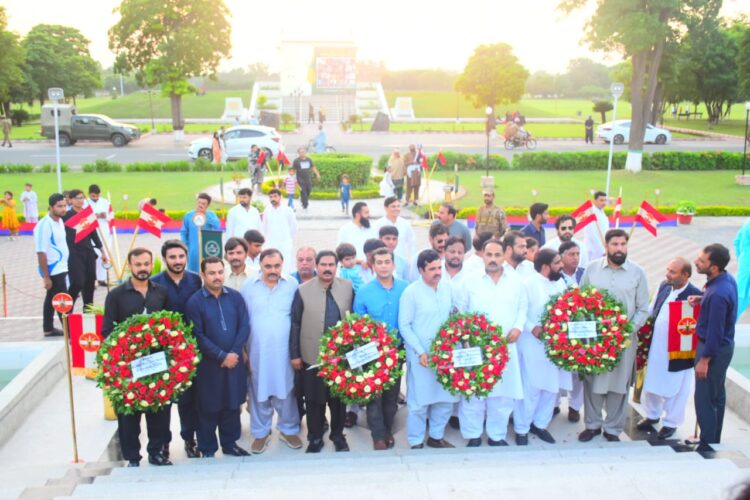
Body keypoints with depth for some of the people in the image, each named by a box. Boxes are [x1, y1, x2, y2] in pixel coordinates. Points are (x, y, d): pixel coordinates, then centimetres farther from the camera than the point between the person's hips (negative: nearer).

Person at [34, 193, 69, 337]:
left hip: (60, 268, 9)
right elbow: (41, 252, -22)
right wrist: (46, 276, -21)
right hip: (53, 271, -9)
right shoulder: (45, 225, -21)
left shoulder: (60, 221, 6)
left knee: (52, 299, 18)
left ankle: (48, 329, 30)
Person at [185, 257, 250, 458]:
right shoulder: (194, 302, -8)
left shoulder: (235, 297, 1)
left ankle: (230, 443, 29)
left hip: (234, 361, 3)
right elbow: (198, 336, -12)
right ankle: (207, 449, 21)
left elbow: (244, 326, -1)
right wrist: (222, 356, -15)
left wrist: (234, 353, -12)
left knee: (233, 405, 13)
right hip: (208, 364, -3)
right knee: (208, 408, 7)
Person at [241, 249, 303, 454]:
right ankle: (260, 433, 25)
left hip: (284, 351, 0)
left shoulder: (292, 285, -2)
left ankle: (288, 430, 27)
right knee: (259, 392, 10)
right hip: (257, 351, 1)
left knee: (285, 391, 9)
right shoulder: (248, 286, 1)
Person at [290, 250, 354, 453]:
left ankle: (338, 435, 30)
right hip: (312, 356, -1)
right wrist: (294, 354, -3)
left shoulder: (348, 287, 0)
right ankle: (315, 438, 25)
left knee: (339, 397, 13)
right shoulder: (303, 290, -4)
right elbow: (295, 324, -2)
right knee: (314, 399, 9)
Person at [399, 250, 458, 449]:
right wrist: (421, 351, -14)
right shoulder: (411, 292, -12)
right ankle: (416, 442, 17)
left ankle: (436, 436, 30)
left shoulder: (447, 287, 3)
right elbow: (404, 326, -11)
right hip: (421, 356, -5)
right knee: (419, 401, 3)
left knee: (446, 398, 12)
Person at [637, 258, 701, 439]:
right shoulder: (664, 286, 0)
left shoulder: (695, 295, -20)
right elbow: (651, 310, 11)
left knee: (674, 388, 12)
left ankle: (671, 423, 30)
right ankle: (652, 415, 42)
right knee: (652, 382, 20)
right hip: (656, 346, 6)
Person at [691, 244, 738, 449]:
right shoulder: (727, 278, -1)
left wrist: (704, 360, -17)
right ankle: (715, 440, 33)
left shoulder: (717, 293, -30)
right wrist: (701, 299, 2)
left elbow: (715, 331, -25)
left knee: (704, 399, 1)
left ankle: (707, 446, 11)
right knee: (717, 396, 20)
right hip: (723, 346, 10)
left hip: (714, 349, -10)